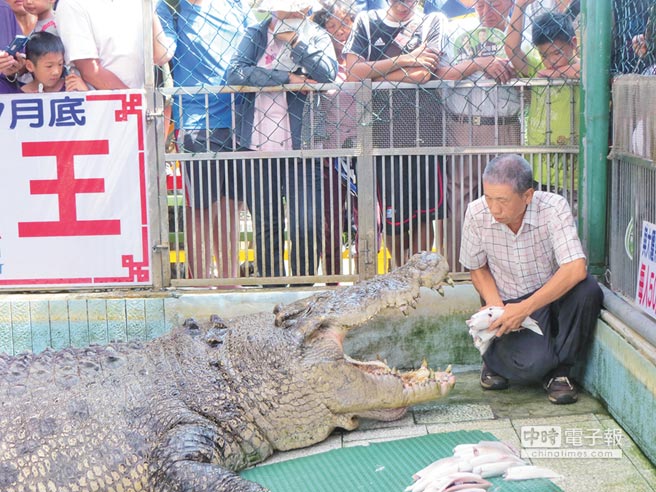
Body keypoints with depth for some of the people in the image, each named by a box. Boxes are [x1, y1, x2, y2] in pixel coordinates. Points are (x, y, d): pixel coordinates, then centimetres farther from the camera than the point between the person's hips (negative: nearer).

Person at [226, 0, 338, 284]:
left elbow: (328, 73, -14)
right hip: (258, 148, 1)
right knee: (265, 227, 8)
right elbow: (235, 73, -11)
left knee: (307, 227, -8)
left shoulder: (317, 37, 6)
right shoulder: (255, 35, 6)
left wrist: (294, 41, -12)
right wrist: (288, 78, -14)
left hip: (300, 148, -1)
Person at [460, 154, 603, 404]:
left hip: (554, 296, 1)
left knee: (588, 290, -34)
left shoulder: (554, 208, -21)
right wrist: (495, 305, -15)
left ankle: (560, 369, -9)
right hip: (510, 304, -1)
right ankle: (495, 356, 10)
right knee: (532, 365, -29)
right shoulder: (476, 214, -14)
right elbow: (477, 268, 3)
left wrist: (525, 308, -34)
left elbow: (576, 269, -31)